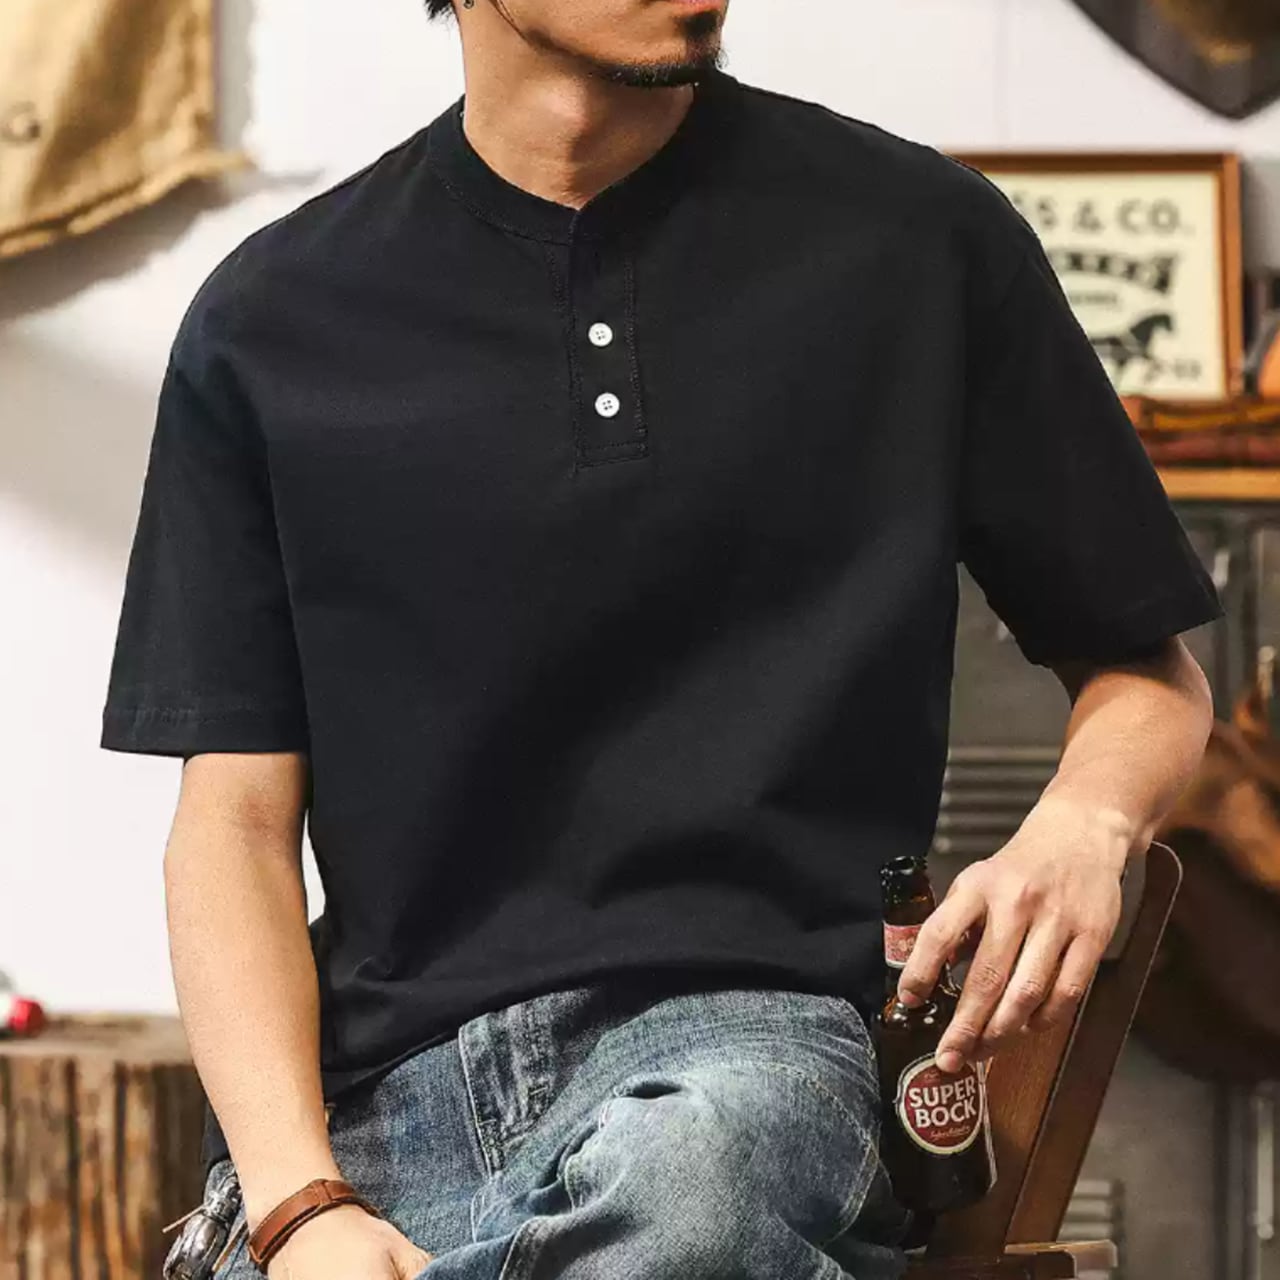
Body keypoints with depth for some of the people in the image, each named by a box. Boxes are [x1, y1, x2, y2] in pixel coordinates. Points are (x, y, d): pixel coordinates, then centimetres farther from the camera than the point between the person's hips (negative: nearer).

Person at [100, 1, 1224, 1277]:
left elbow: (1147, 671, 18)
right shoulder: (271, 322, 11)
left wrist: (1079, 828, -7)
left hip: (744, 1037, -1)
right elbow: (236, 817, 6)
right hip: (372, 1089, 1)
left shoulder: (917, 241, 8)